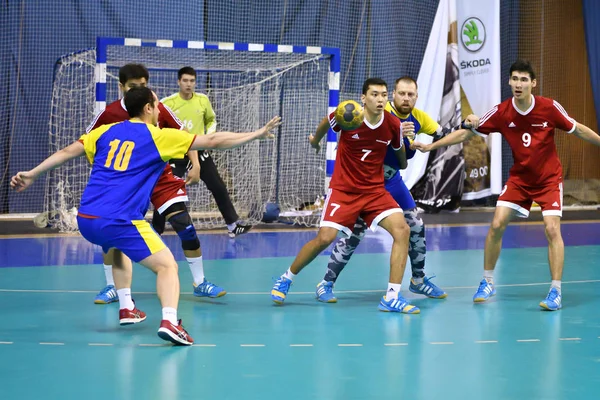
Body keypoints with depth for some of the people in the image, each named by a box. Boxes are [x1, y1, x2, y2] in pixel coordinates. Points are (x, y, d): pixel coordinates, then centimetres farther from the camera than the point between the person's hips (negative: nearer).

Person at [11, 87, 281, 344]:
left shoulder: (105, 132, 15)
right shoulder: (159, 137, 3)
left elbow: (67, 152, 12)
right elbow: (213, 142, 3)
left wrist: (31, 175, 20)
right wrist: (257, 134, 10)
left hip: (85, 220, 6)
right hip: (119, 221, -6)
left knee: (119, 249, 36)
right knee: (167, 265, -2)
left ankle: (126, 309, 30)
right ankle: (169, 320, -26)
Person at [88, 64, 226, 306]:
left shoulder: (159, 110, -10)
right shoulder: (109, 114, -12)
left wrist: (195, 165, -11)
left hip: (161, 178, 0)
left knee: (185, 226, -9)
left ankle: (200, 283, 5)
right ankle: (111, 287, 8)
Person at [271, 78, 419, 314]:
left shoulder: (393, 125, -9)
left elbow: (399, 150, 15)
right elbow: (326, 123, 10)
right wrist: (315, 140, 28)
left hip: (375, 190, 2)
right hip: (343, 189, -2)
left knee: (401, 229, -19)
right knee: (325, 237, -15)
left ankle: (392, 298, -15)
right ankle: (285, 279, 11)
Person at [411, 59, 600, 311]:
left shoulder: (550, 108, -18)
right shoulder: (501, 112, -13)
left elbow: (577, 129, -2)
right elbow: (466, 133, -4)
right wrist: (431, 146, -7)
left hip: (549, 179, -2)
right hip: (519, 179, 2)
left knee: (552, 228, -17)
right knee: (497, 225, -6)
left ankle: (556, 292, -8)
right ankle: (487, 283, 12)